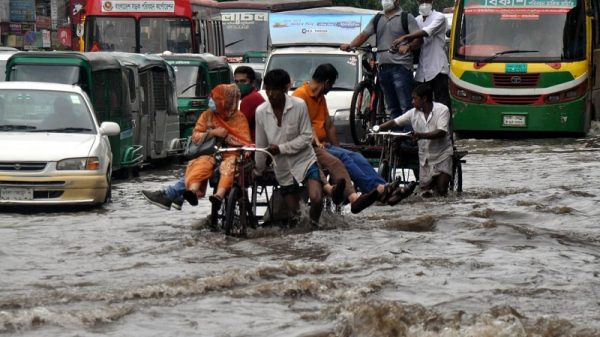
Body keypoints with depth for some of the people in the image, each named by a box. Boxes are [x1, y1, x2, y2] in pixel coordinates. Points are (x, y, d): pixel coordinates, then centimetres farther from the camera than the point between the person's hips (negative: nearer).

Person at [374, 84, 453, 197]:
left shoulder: (442, 110, -14)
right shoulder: (414, 113, 0)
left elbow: (441, 132, -26)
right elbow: (395, 122, -2)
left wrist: (421, 135, -40)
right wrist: (378, 128, -20)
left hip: (442, 155, -4)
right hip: (425, 157, 4)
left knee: (442, 190, -13)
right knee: (425, 189, 0)